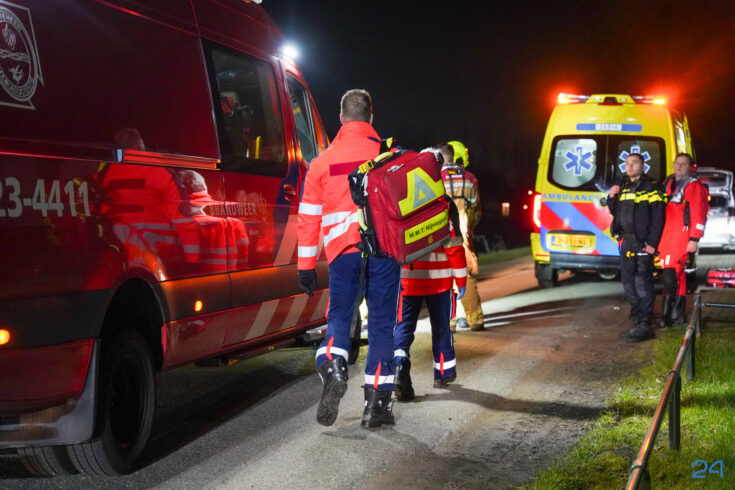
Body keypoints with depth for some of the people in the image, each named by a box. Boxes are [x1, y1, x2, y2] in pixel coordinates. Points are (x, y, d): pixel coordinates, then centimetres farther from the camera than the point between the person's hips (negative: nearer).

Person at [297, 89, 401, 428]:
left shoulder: (322, 162, 10)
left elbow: (309, 218, 10)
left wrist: (306, 266, 14)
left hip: (343, 251, 1)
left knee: (339, 316, 10)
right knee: (381, 323, 6)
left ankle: (332, 368, -20)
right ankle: (377, 403, 6)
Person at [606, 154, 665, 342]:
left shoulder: (651, 187, -7)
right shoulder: (623, 187, 16)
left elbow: (658, 217, -12)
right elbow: (615, 212, 25)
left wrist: (652, 243, -18)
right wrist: (612, 197, 6)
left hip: (643, 242, -8)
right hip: (626, 241, 8)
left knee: (642, 282, -10)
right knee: (628, 281, 11)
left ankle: (644, 324, -9)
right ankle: (637, 318, 21)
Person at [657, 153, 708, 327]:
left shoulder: (694, 186, -4)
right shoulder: (668, 183, 19)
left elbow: (698, 214, -10)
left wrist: (694, 239, -16)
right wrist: (658, 237, 18)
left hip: (681, 236, -7)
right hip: (666, 236, 7)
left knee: (670, 274, -15)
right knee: (678, 274, 12)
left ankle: (666, 315, -15)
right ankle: (679, 314, 17)